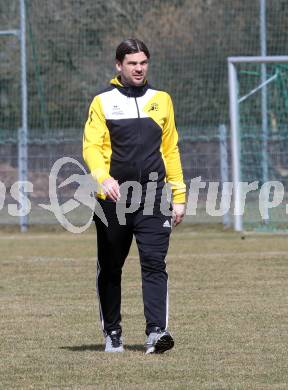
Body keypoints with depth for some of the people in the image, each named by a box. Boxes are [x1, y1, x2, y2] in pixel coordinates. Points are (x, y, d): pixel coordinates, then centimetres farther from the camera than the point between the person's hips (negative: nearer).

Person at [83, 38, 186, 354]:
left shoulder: (161, 100, 13)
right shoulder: (103, 102, 3)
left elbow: (171, 149, 16)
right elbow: (91, 145, -8)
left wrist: (178, 195, 11)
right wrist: (102, 177, -28)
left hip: (153, 197, 1)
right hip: (113, 197, -1)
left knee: (154, 263, -12)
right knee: (110, 268, 8)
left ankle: (156, 332, -19)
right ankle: (112, 333, 21)